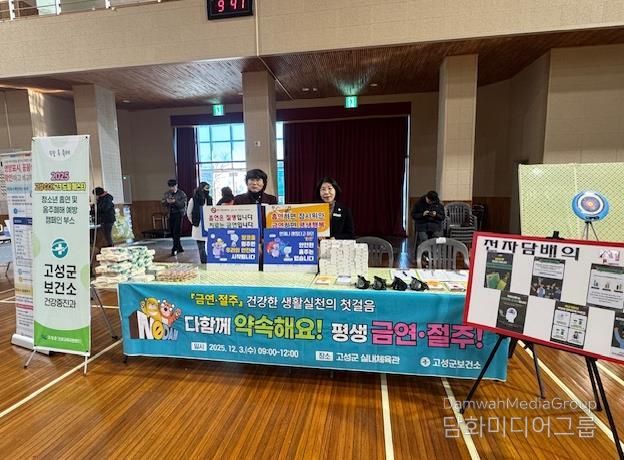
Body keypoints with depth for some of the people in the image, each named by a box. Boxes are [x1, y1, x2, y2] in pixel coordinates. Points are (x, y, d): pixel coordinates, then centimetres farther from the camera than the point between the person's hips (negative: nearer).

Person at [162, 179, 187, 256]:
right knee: (172, 232, 8)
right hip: (171, 214, 6)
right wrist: (166, 201, -11)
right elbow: (163, 203, 10)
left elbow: (183, 205, -12)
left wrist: (175, 201, -23)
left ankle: (174, 249, -5)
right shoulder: (167, 193, 11)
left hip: (178, 214, -6)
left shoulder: (182, 194, -4)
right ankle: (179, 248, 21)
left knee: (176, 232, -10)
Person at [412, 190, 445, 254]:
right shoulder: (419, 203, 3)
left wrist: (436, 215, -12)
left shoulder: (439, 205, 8)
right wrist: (422, 214, -15)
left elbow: (442, 217, 9)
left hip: (435, 227, 1)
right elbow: (413, 215, 2)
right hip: (422, 226, -1)